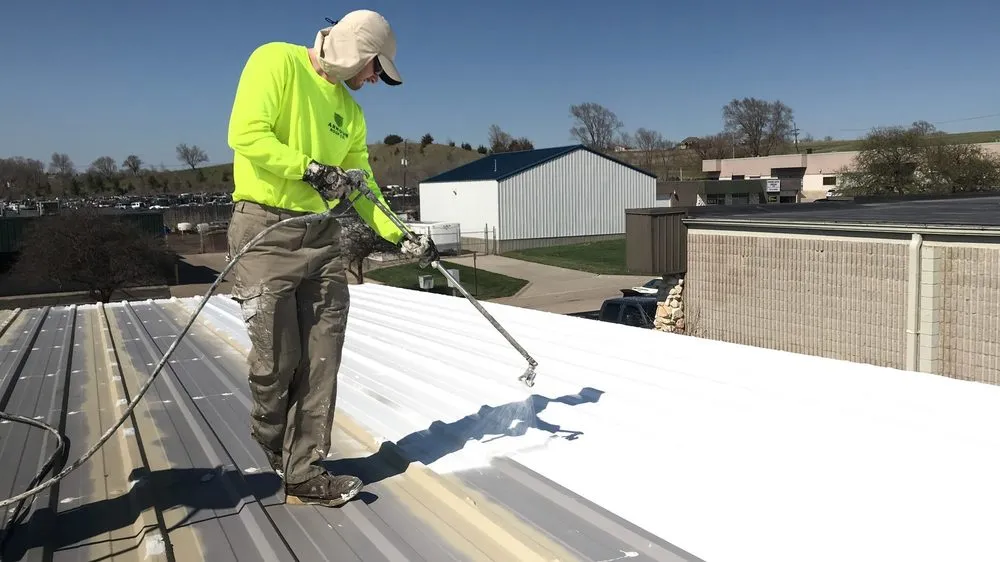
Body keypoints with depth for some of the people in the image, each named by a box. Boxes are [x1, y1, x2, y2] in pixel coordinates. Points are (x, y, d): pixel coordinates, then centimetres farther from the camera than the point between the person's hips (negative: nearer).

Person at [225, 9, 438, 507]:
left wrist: (400, 237, 7)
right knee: (276, 362, 0)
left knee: (320, 363, 2)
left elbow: (362, 186, 16)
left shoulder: (350, 112, 16)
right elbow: (246, 134, -17)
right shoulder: (277, 61, -4)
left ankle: (303, 474, 14)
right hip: (266, 232, -6)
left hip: (323, 239, 7)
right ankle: (270, 442, 31)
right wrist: (314, 170, -18)